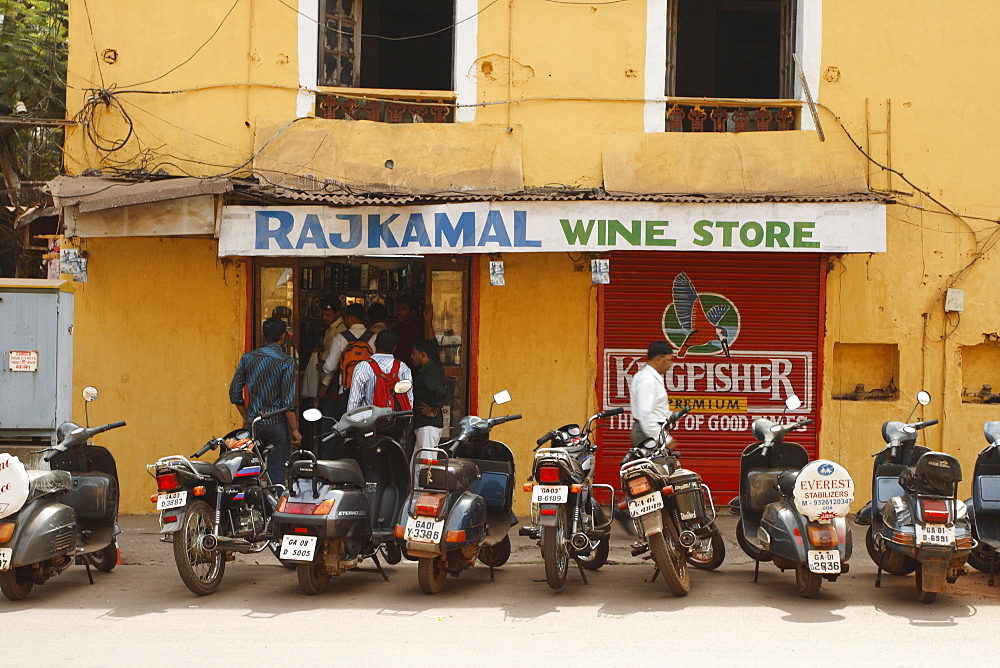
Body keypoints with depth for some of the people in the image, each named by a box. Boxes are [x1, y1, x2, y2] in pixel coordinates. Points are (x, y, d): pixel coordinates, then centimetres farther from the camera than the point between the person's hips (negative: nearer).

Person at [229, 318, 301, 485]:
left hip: (253, 422, 4)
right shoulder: (286, 362, -10)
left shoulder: (247, 358, 3)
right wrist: (294, 429, -5)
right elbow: (288, 401, -13)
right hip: (277, 424, -4)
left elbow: (234, 392, 6)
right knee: (276, 472, 0)